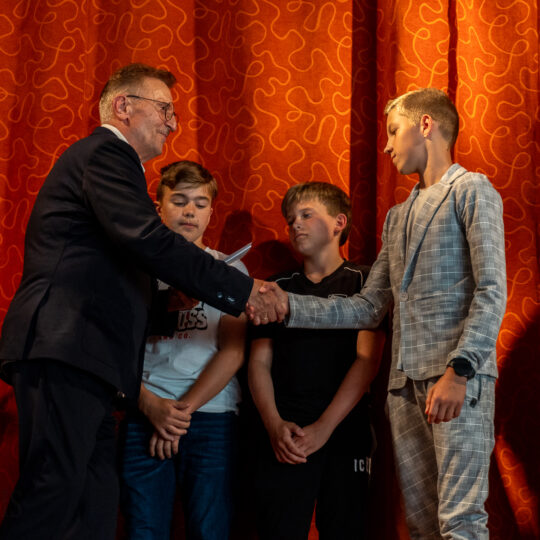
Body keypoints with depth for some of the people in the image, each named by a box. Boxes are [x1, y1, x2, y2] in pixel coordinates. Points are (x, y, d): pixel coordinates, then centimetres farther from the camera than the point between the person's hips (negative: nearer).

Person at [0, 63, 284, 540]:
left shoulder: (103, 157, 30)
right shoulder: (105, 153, -3)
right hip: (66, 351, -11)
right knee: (55, 489, -16)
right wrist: (243, 289, -13)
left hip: (77, 357, 11)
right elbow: (148, 240, -17)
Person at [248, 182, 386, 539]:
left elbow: (367, 360, -3)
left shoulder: (363, 282, 6)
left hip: (344, 434, -2)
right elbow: (259, 363, 10)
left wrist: (324, 428, -12)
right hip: (284, 440, 2)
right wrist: (275, 425, -7)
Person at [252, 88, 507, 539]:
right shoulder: (398, 217, 25)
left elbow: (492, 291, -8)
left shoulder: (470, 190, 2)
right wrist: (290, 306, 9)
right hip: (406, 383, 7)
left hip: (458, 380, -7)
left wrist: (459, 371, -18)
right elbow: (369, 308, 20)